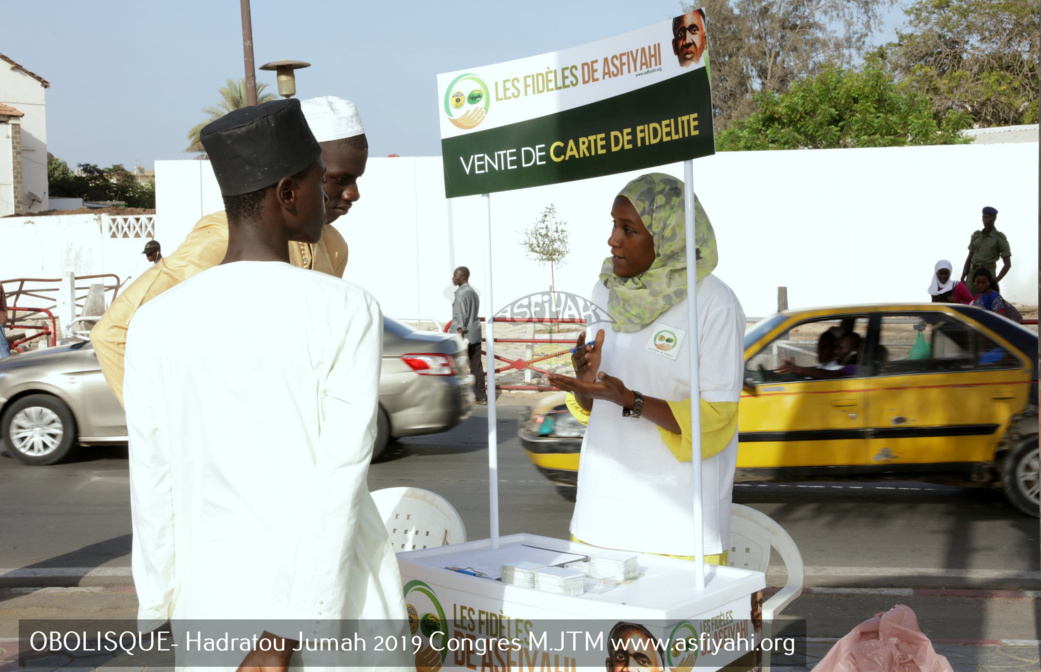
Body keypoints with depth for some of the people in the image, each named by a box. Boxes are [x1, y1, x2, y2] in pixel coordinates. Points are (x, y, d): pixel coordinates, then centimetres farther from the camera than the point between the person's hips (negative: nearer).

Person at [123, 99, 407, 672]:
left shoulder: (155, 324, -3)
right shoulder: (347, 311, -12)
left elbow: (152, 495, 0)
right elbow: (339, 487, -17)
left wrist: (159, 613, 12)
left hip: (214, 603, 3)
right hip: (338, 609, -3)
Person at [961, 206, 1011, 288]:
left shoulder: (1000, 238, -6)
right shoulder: (976, 235, 10)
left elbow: (1008, 264, -6)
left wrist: (995, 281, -14)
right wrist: (962, 279, 6)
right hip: (972, 276, 4)